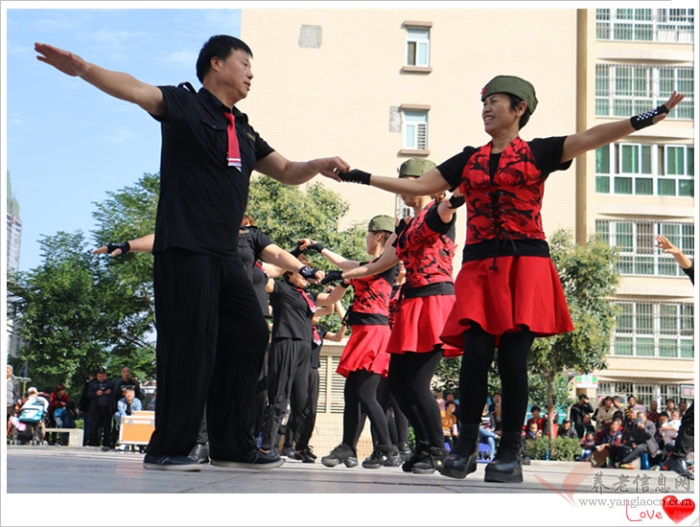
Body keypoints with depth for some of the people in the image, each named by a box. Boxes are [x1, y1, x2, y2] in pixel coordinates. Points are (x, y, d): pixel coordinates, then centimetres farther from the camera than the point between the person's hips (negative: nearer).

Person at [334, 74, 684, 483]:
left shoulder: (539, 152, 8)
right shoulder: (469, 160, 19)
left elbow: (591, 138, -4)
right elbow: (419, 185, 19)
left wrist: (646, 119, -17)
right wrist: (364, 178, 15)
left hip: (524, 265, -3)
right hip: (480, 268, 3)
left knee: (514, 358, -7)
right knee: (476, 353, -9)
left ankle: (511, 454, 0)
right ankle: (467, 447, 0)